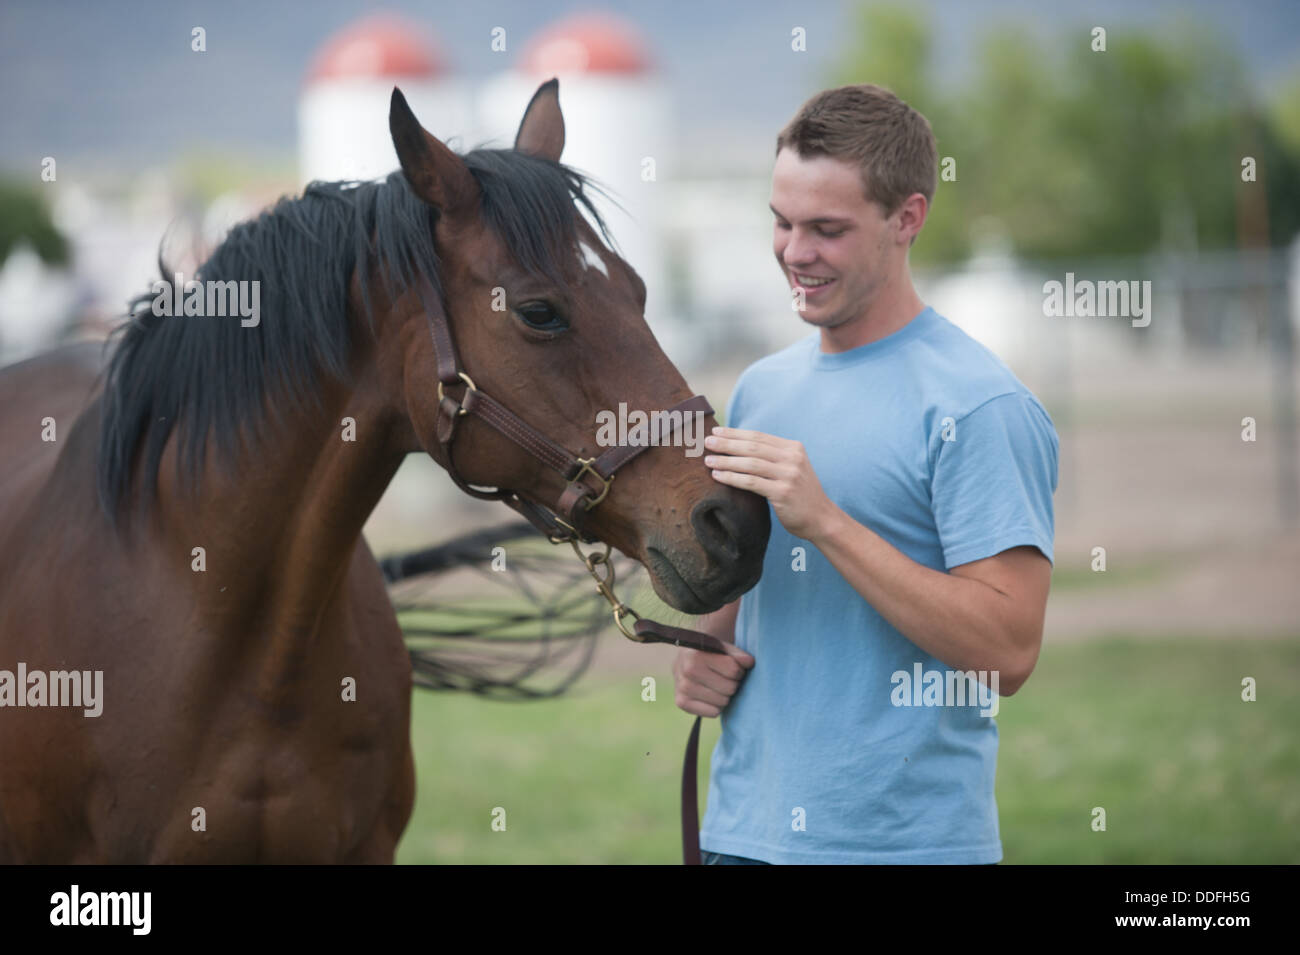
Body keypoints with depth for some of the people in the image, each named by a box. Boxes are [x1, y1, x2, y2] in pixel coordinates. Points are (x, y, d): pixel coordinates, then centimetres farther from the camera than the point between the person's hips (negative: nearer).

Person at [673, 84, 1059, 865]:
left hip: (908, 836, -6)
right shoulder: (761, 389, 11)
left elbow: (1008, 651, -20)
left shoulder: (979, 406, -12)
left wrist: (824, 521, -23)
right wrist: (704, 656, 1)